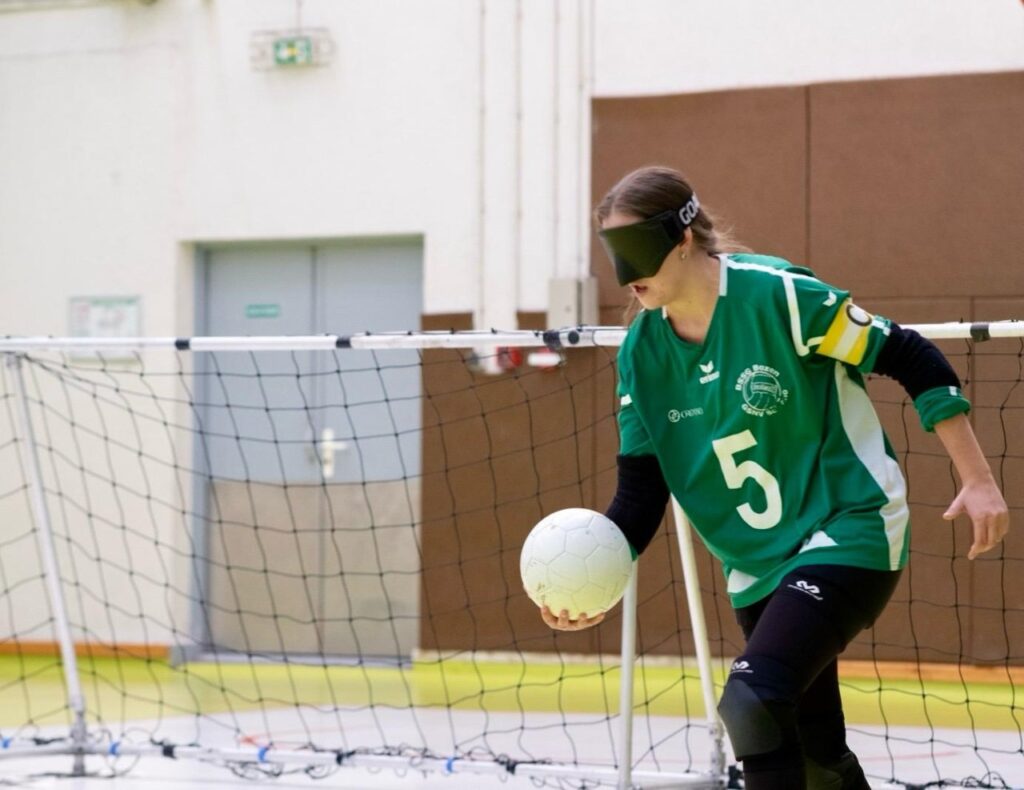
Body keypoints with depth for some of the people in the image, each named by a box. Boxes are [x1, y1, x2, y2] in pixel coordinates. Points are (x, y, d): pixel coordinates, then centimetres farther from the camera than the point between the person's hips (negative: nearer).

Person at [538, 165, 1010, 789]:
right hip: (758, 568, 7)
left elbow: (911, 359, -12)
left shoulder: (776, 294, -19)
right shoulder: (642, 351, -1)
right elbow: (641, 492, 2)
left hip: (851, 534, -7)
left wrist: (978, 480, -12)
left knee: (750, 702, -25)